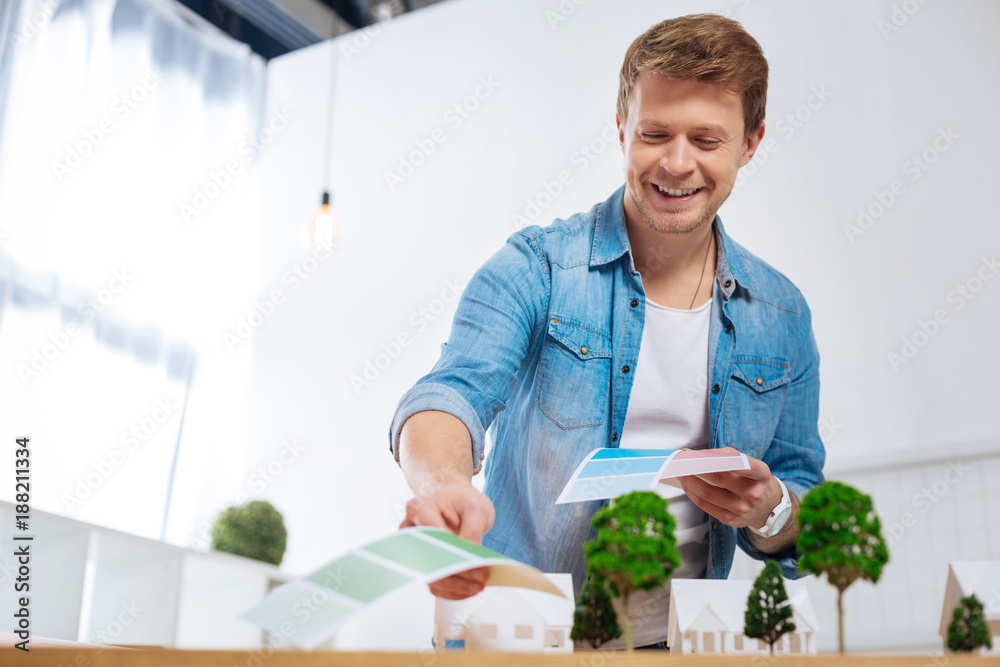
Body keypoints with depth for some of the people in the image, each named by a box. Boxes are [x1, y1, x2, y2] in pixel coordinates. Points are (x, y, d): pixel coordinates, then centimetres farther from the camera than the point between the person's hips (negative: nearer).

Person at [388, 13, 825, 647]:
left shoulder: (781, 315, 7)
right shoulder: (536, 268, -2)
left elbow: (803, 528, 13)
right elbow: (454, 393, -16)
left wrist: (769, 511, -10)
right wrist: (444, 484, -37)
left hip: (682, 640, 3)